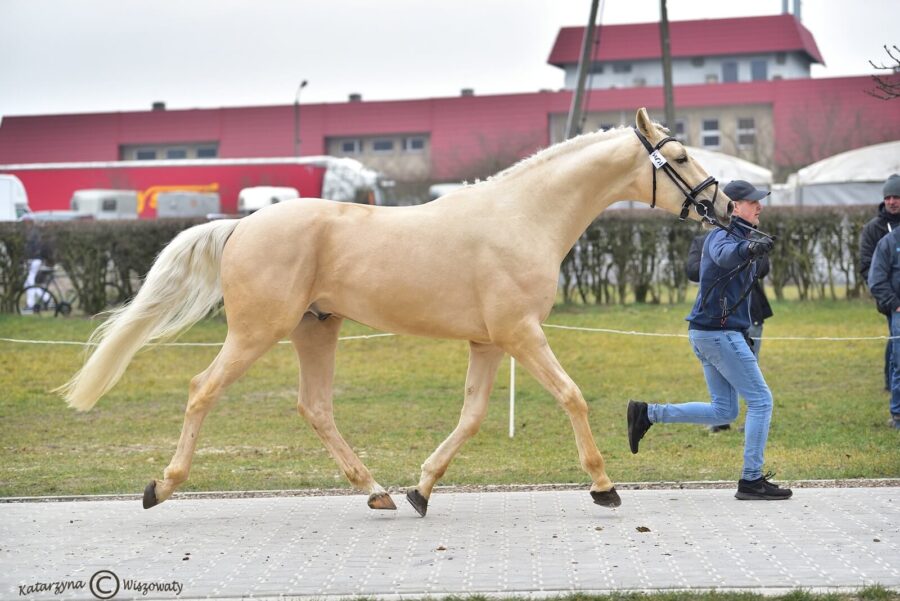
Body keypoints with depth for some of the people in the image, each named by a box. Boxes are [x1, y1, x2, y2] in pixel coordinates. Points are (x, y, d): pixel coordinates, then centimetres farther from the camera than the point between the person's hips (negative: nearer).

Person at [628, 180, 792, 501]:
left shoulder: (742, 236, 18)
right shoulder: (722, 235, -14)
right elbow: (724, 255, -40)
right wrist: (749, 248, -59)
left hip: (707, 332, 10)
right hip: (718, 332, -10)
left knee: (723, 411, 13)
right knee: (760, 400, -7)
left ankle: (647, 413, 12)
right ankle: (751, 480, -4)